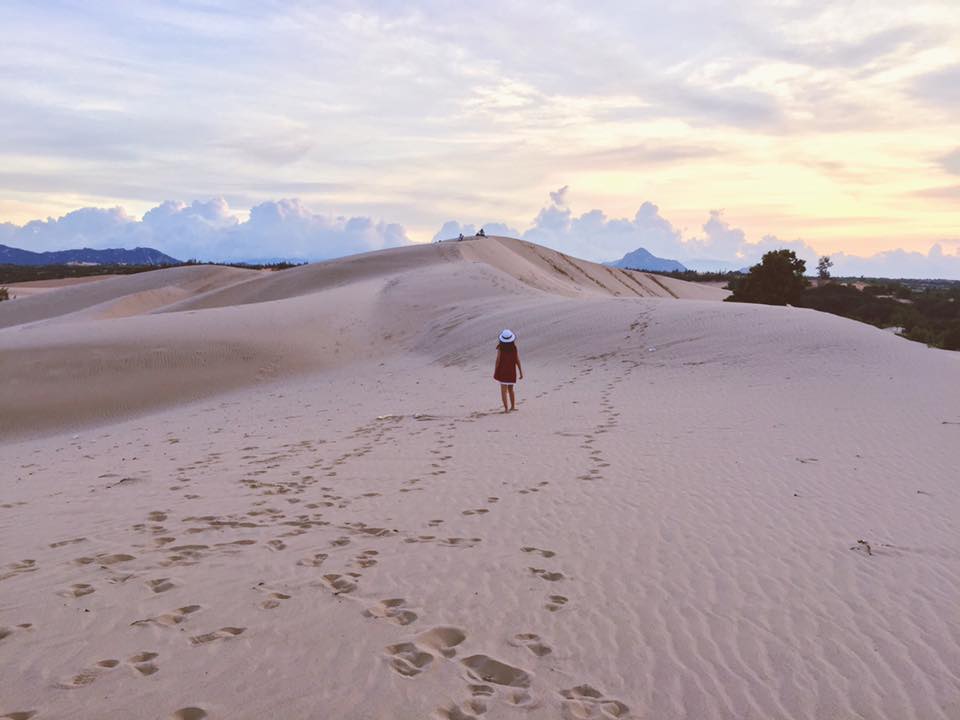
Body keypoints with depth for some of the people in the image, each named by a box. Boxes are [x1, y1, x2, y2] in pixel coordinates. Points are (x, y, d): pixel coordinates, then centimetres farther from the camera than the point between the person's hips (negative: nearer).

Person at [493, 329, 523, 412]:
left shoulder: (500, 348, -12)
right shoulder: (514, 347, -5)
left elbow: (498, 360, -10)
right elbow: (518, 361, -3)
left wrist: (495, 371, -1)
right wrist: (521, 372, 5)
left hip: (502, 371, -3)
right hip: (512, 371, 3)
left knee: (504, 390, -1)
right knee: (510, 389, 21)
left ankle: (506, 408, -8)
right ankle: (513, 406, 23)